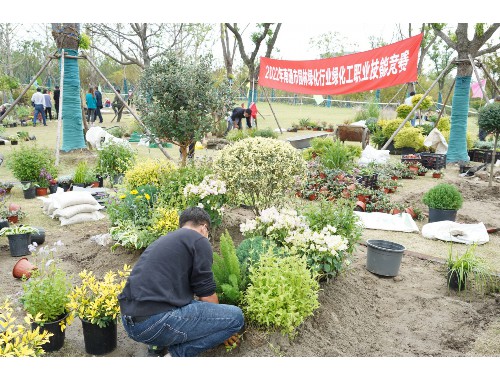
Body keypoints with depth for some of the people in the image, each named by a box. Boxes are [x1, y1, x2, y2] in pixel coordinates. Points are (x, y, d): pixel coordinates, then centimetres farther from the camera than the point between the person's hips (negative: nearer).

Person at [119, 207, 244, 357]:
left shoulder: (164, 240, 25)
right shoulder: (199, 241, 0)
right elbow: (207, 295, 1)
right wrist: (223, 325, 22)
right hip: (154, 323, -9)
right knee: (235, 316, 0)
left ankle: (159, 346, 17)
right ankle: (177, 354, -1)